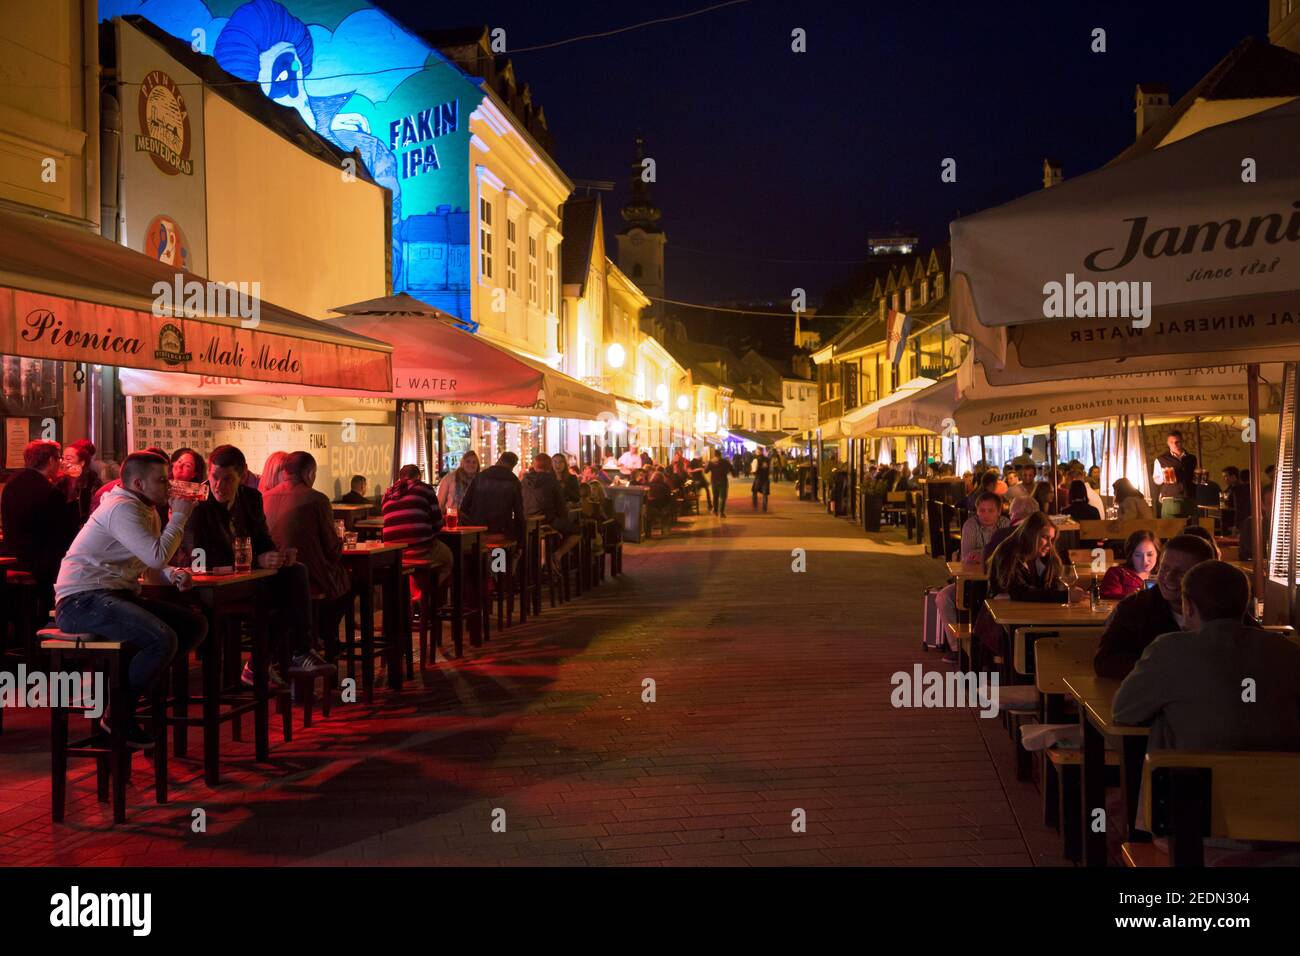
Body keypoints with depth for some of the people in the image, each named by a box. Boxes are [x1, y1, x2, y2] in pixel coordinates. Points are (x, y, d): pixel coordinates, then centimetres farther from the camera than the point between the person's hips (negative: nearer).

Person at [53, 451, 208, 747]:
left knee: (195, 625, -2)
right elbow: (157, 556, -24)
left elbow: (152, 561, 24)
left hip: (119, 595, 10)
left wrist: (173, 574, 2)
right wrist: (179, 516, -11)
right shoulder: (122, 509, -14)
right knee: (163, 639, -30)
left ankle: (135, 685, 2)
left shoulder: (148, 511, 17)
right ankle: (118, 716, -12)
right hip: (82, 600, -10)